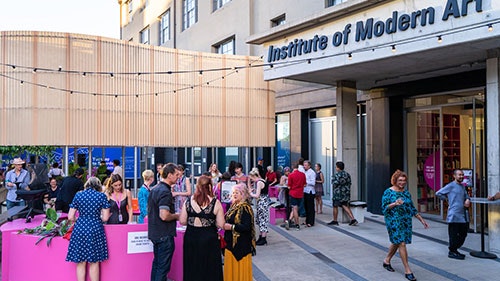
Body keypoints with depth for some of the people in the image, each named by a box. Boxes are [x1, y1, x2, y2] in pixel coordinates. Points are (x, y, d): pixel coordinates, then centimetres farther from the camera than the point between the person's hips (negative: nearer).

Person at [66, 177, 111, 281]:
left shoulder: (78, 195, 4)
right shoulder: (102, 196, 0)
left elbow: (70, 217, 3)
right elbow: (105, 218, -2)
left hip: (80, 229, 1)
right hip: (95, 229, -1)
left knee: (81, 262, 9)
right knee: (94, 262, 8)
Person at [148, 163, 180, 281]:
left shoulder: (154, 189, 10)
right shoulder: (165, 192, -20)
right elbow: (164, 216, -29)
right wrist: (176, 216, -10)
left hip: (154, 233, 10)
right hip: (164, 235, -10)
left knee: (156, 263, 19)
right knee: (163, 267, -1)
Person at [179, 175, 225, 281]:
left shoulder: (188, 201, -3)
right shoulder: (215, 202, -9)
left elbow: (182, 221, -1)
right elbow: (220, 225, -8)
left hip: (191, 237, 3)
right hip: (209, 238, -2)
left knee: (192, 269, 15)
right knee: (209, 268, 9)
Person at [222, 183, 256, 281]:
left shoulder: (245, 208, -16)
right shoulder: (234, 205, 9)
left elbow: (247, 227, -24)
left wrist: (231, 227, -20)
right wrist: (225, 224, 1)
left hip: (241, 244, -8)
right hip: (231, 242, 8)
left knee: (239, 268, 2)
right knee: (231, 268, 14)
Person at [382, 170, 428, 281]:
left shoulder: (407, 193, 11)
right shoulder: (388, 192, -6)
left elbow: (412, 209, 17)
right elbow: (384, 207, -10)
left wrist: (422, 220, 14)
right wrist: (395, 204, -26)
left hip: (406, 222, 6)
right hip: (394, 221, -6)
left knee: (396, 242, 15)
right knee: (402, 243, -9)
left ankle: (387, 260, 36)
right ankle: (407, 270, -4)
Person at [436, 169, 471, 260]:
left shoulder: (462, 186, 16)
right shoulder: (451, 186, -7)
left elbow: (466, 195, 26)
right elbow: (438, 193, -9)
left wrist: (468, 200, 4)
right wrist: (447, 199, -4)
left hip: (463, 214, 8)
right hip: (454, 215, -8)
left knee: (463, 233, 13)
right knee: (454, 234, -2)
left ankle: (454, 249, 26)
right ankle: (452, 252, 9)